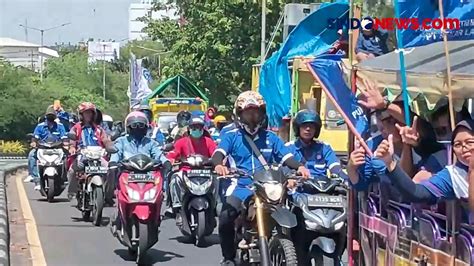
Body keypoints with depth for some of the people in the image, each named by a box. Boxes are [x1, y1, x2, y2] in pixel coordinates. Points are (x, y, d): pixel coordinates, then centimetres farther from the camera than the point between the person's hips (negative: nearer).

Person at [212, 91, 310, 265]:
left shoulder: (270, 137, 17)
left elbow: (285, 156, 7)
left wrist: (299, 167, -15)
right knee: (225, 219, -25)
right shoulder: (232, 136, 10)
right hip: (242, 187, -2)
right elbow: (219, 153, -7)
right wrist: (219, 164, -31)